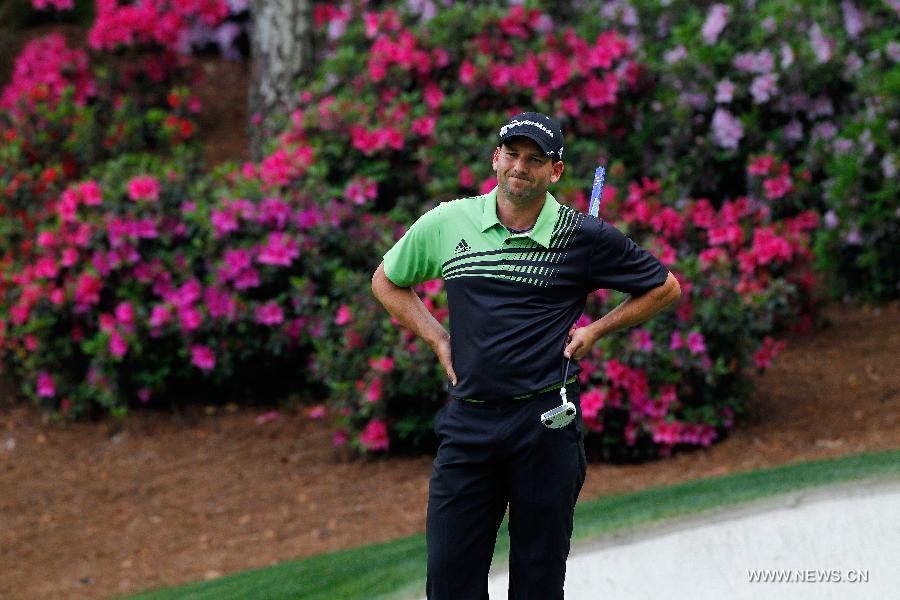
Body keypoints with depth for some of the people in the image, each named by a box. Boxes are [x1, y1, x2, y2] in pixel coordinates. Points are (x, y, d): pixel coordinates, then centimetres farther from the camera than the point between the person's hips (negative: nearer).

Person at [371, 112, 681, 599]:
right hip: (468, 419, 2)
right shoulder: (446, 224, 7)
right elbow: (387, 281, 23)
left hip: (546, 422, -2)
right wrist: (437, 338, 11)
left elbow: (664, 288, 13)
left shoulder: (584, 238, 1)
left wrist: (597, 330, 5)